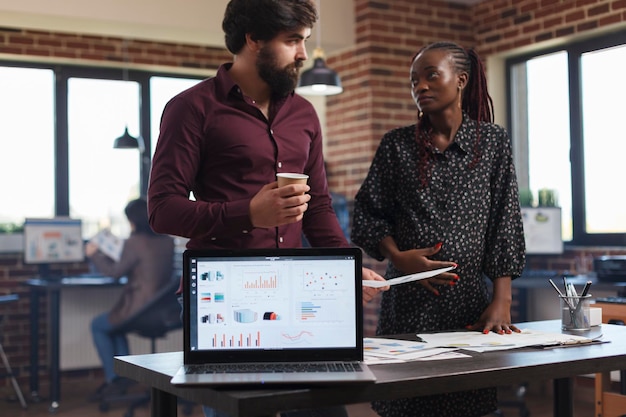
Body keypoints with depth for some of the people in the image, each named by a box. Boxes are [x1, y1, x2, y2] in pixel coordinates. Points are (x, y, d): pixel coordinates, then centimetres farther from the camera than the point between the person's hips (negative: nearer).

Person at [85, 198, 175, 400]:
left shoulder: (134, 242, -17)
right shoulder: (167, 241, 5)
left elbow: (115, 272, -6)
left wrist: (94, 254, 9)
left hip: (140, 310, -8)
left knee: (97, 325, 20)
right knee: (113, 322, 32)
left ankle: (113, 380, 19)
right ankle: (124, 374, 24)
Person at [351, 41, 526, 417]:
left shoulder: (493, 141, 4)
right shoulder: (397, 144, 6)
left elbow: (505, 223, 0)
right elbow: (368, 214, 7)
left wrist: (502, 301, -8)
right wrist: (398, 257, -11)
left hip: (469, 301, 0)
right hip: (408, 301, 1)